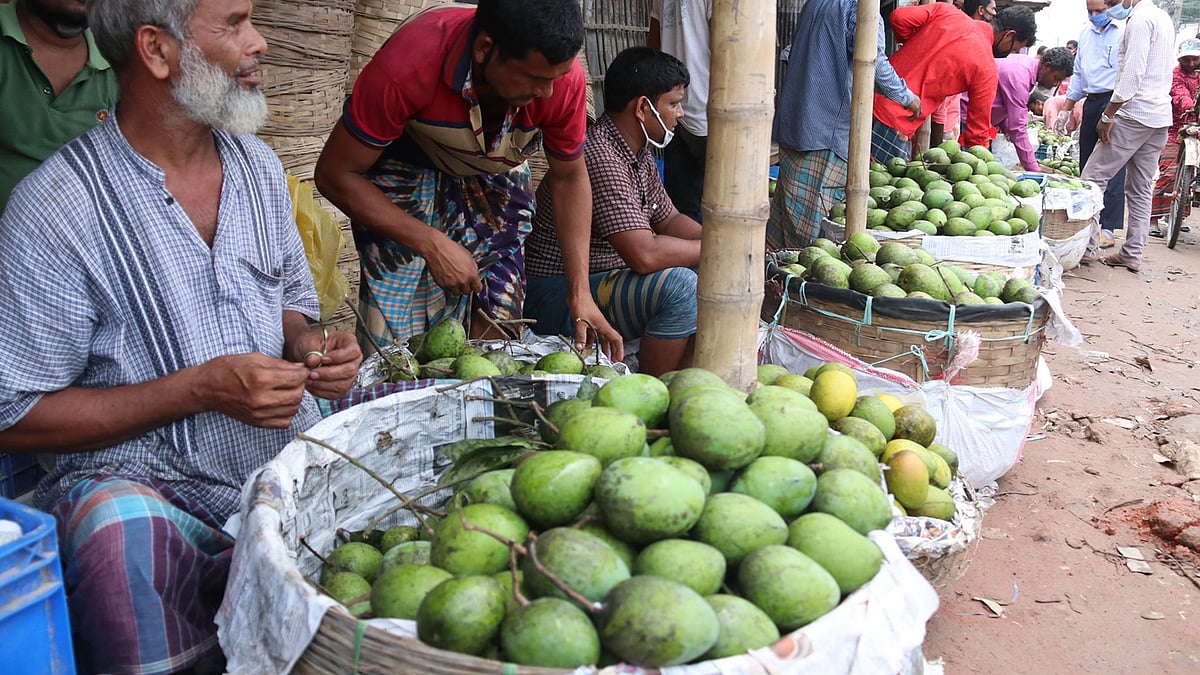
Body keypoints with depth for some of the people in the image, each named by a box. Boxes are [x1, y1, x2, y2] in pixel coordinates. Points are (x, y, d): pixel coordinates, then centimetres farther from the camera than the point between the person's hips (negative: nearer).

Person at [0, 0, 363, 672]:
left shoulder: (259, 165, 8)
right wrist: (200, 389, -19)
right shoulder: (56, 206, -11)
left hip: (294, 457, 6)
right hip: (146, 485, -5)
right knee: (118, 535, -37)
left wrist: (307, 347, -5)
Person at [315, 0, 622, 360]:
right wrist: (433, 246, -32)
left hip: (497, 175, 3)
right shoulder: (405, 66, -37)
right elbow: (335, 174, -25)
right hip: (406, 165, -2)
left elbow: (569, 176, -10)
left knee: (498, 325, -5)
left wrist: (580, 292, -17)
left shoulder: (563, 77, -28)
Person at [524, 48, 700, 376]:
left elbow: (669, 219, 18)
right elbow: (644, 255, -31)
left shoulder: (639, 153, 8)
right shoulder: (599, 156, -24)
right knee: (679, 285, -29)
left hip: (605, 278, 11)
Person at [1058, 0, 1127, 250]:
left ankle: (1108, 227, -10)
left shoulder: (1124, 32, -4)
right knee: (1086, 165, 9)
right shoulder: (1085, 35, 18)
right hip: (1091, 104, 7)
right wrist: (1065, 110, 22)